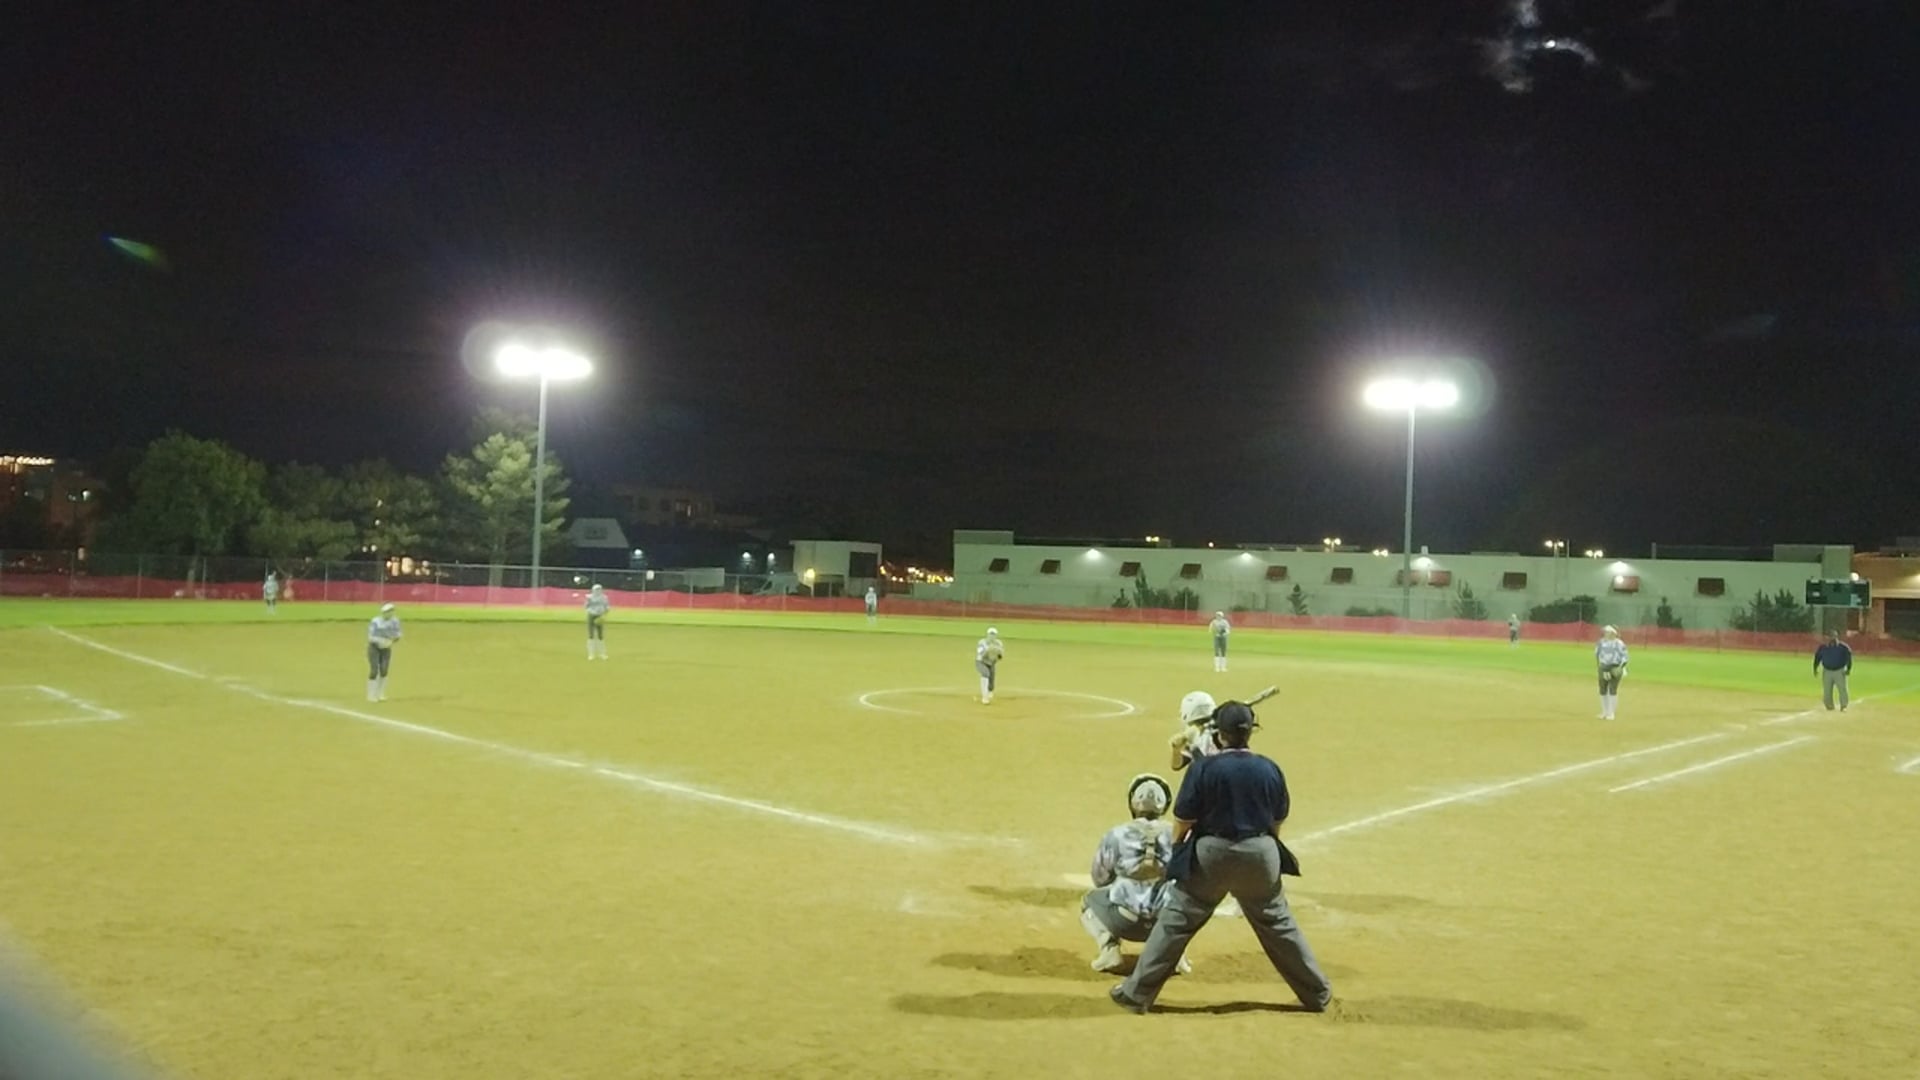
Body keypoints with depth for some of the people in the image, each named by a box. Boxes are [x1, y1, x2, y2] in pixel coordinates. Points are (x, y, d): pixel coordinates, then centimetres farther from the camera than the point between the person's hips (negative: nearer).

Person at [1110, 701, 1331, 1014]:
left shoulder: (1204, 768, -12)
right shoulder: (1269, 769, -1)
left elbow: (1184, 818, -8)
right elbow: (1278, 819, 9)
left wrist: (1177, 848, 11)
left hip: (1211, 853, -3)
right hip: (1260, 854, 3)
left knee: (1176, 920, 4)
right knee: (1278, 924, 17)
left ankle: (1137, 992, 6)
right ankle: (1318, 993, 26)